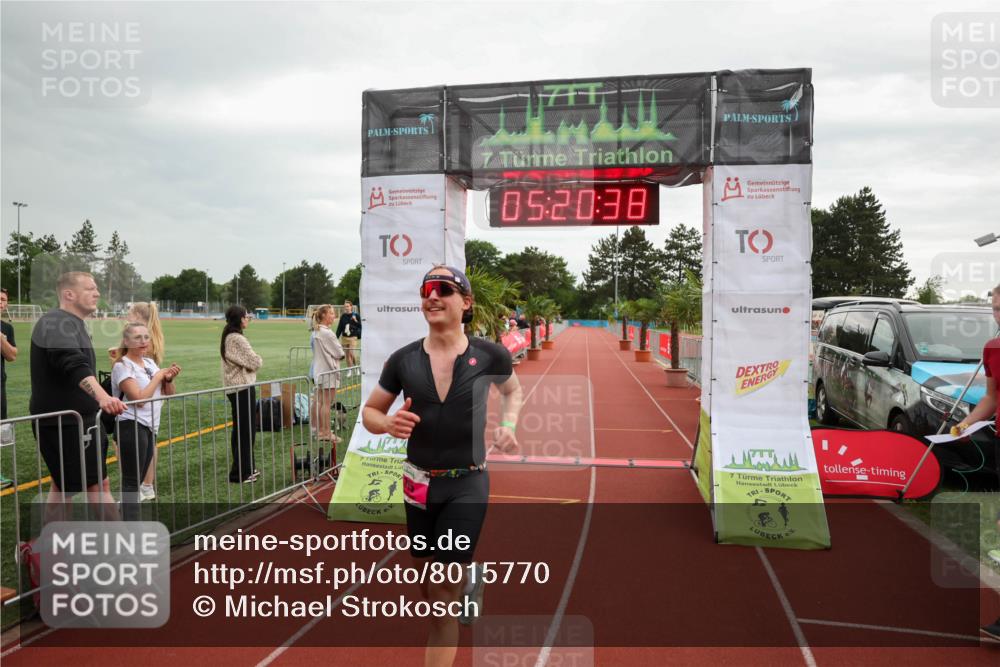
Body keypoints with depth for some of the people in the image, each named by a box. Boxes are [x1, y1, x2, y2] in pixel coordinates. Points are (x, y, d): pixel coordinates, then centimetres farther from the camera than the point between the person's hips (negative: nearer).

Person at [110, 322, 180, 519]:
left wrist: (168, 379, -4)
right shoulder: (122, 366, -11)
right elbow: (139, 398, -21)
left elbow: (168, 394, 16)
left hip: (150, 428, 7)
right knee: (131, 481, -6)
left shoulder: (150, 362, 11)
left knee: (137, 480, 13)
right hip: (132, 427, -7)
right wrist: (158, 376, -12)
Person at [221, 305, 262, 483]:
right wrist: (258, 360, 2)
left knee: (239, 429, 16)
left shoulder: (227, 338, 12)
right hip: (243, 388, -10)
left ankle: (245, 468, 27)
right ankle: (240, 473, 2)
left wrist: (252, 361, 1)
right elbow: (254, 363, -17)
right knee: (246, 430, -3)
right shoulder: (238, 339, -19)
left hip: (234, 388, 10)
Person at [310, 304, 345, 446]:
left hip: (318, 370, 9)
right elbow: (340, 353, -16)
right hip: (328, 371, -9)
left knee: (319, 400, 15)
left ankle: (319, 429, 25)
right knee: (326, 403, -4)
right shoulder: (327, 333, -19)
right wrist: (339, 355, 6)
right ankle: (326, 433, 1)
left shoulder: (315, 332, 9)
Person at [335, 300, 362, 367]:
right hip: (344, 337, 4)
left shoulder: (355, 315, -3)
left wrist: (356, 321, -19)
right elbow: (339, 327, 8)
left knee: (351, 353, -14)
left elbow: (360, 326, -3)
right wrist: (336, 337, 4)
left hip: (353, 337, -4)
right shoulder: (343, 316, 6)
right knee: (347, 355, 8)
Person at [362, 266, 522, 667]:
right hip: (418, 484, 3)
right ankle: (468, 576, 50)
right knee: (429, 590, 18)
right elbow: (370, 412, 7)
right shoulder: (403, 359, -4)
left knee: (444, 593, -4)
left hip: (467, 485, -3)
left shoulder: (489, 355, -7)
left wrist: (508, 426, -4)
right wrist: (388, 424, -15)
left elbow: (513, 390, 15)